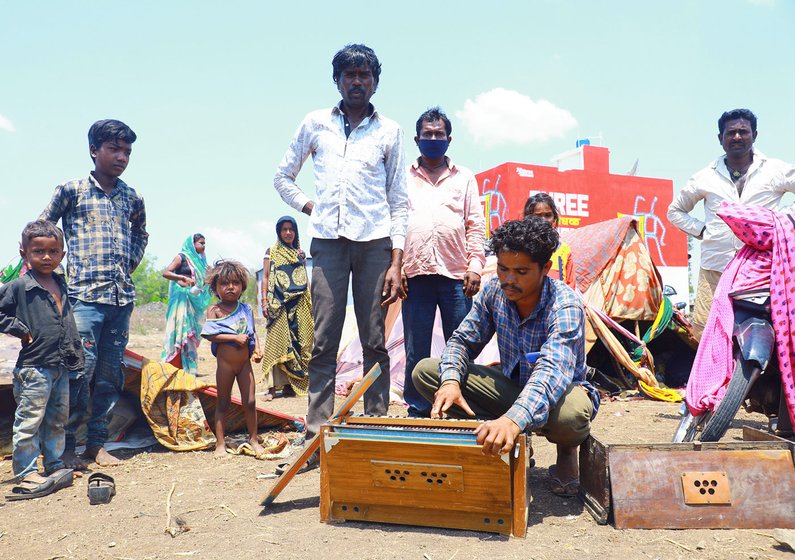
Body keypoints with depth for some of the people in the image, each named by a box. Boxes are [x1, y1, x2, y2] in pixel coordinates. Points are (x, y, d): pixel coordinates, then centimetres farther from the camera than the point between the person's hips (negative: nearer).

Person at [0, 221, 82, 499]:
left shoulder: (61, 285, 11)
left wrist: (75, 354, 16)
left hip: (61, 365, 7)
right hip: (34, 365, -7)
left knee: (58, 419, 16)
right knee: (29, 420, -1)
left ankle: (54, 466, 28)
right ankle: (25, 475, 7)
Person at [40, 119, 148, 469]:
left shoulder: (132, 198, 13)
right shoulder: (71, 190, 1)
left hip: (122, 296, 4)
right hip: (85, 295, -4)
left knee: (110, 374, 7)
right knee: (81, 369, -9)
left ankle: (97, 442, 17)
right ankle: (66, 445, 4)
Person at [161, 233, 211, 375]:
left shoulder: (200, 260, 16)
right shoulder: (182, 257, -3)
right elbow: (166, 273, -13)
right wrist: (183, 278, -26)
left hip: (195, 299, 7)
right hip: (182, 296, -7)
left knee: (192, 333, 8)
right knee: (181, 329, -10)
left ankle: (190, 367, 14)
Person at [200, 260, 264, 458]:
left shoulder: (246, 309, 6)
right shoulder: (215, 310, -6)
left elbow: (253, 332, 13)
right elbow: (210, 335, -17)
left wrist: (257, 349, -4)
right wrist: (236, 337, -22)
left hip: (245, 363, 3)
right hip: (225, 363, -3)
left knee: (250, 402, 5)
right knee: (223, 403, 6)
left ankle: (253, 440, 19)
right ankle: (220, 443, 15)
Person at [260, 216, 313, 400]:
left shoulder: (300, 253, 16)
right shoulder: (272, 252, 7)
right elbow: (265, 277, 2)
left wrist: (310, 302, 11)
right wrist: (264, 300, -9)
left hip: (299, 303, 4)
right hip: (279, 302, -4)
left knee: (298, 341, 2)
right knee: (277, 340, -9)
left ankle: (289, 383, 9)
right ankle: (272, 386, -10)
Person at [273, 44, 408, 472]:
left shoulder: (389, 131, 11)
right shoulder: (316, 124, 13)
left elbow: (398, 201, 8)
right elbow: (283, 177, 22)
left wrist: (396, 263, -1)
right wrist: (310, 207, 6)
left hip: (375, 242, 0)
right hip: (329, 241, 1)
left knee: (375, 343, 0)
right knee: (323, 343, -3)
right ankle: (316, 437, 3)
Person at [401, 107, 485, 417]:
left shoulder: (465, 177, 16)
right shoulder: (404, 177, 16)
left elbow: (475, 225, 10)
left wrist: (475, 266, -1)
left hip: (455, 275, 0)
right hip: (415, 274, 0)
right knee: (416, 351, 3)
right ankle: (417, 412, 11)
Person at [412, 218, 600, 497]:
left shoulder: (565, 306, -29)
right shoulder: (494, 291, -11)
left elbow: (552, 371, -45)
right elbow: (463, 340, -3)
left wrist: (514, 420, -64)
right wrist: (451, 380, -27)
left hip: (556, 391, -5)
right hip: (512, 387, 5)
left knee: (571, 413, -44)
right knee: (425, 371, -12)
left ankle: (566, 449, -3)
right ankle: (498, 438, -7)